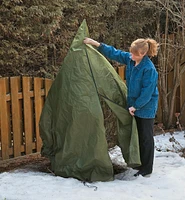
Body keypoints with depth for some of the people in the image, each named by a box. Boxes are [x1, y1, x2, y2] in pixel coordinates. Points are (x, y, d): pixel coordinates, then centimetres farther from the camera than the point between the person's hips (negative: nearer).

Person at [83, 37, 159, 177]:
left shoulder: (149, 69, -24)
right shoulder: (130, 59, -2)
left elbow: (147, 92, -22)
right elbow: (114, 53, 8)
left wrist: (135, 106, -17)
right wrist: (96, 43, 4)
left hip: (146, 108, -8)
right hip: (134, 105, 8)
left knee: (146, 137, 1)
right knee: (137, 135, 16)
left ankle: (146, 169, 11)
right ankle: (140, 163, 29)